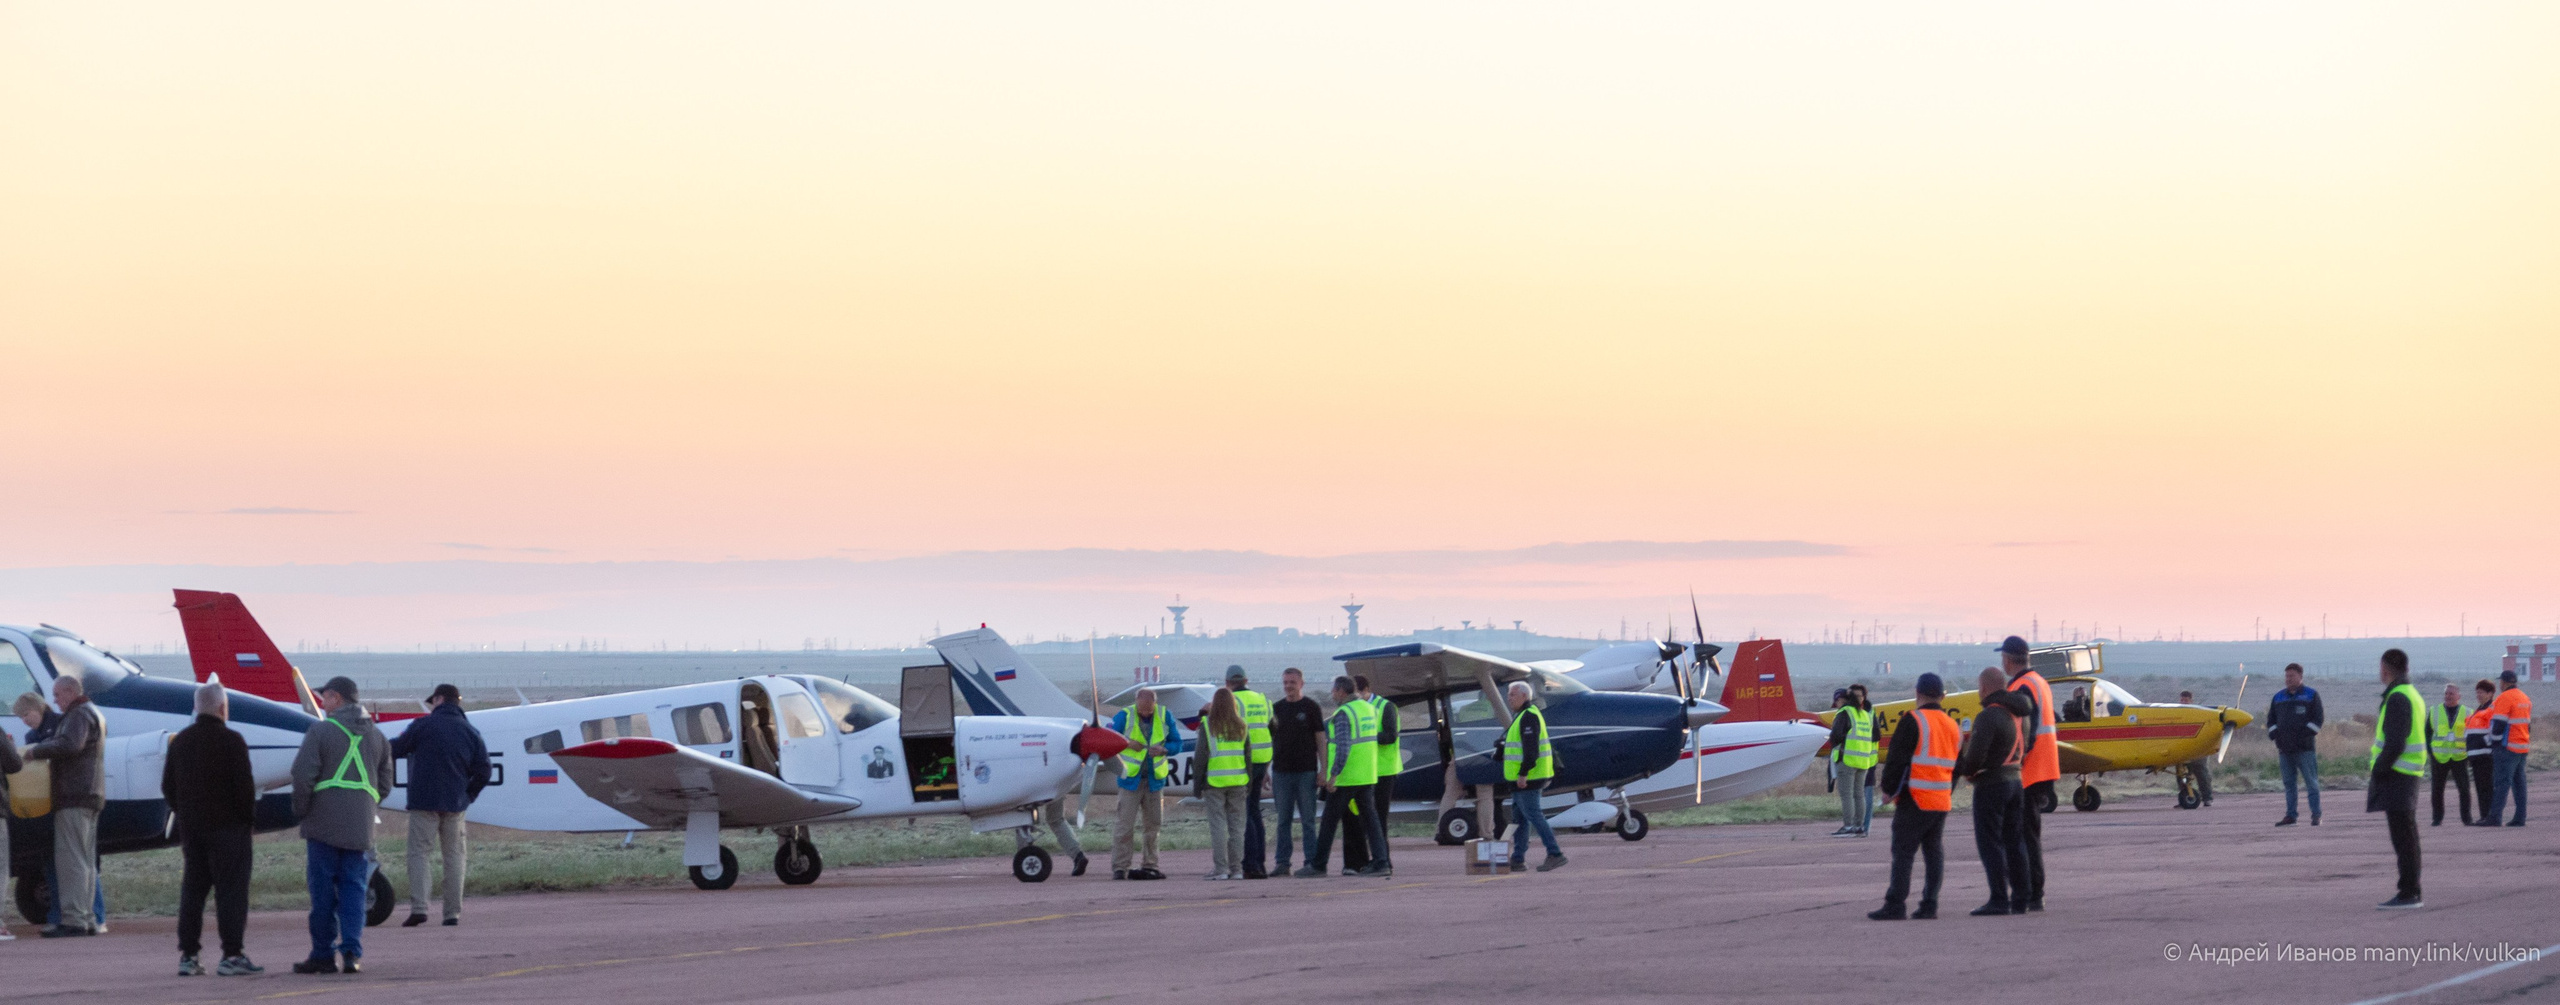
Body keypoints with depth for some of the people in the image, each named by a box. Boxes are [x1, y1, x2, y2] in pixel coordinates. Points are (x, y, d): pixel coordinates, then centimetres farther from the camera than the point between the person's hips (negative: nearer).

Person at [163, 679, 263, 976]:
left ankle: (188, 955, 8)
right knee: (231, 889, -4)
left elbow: (168, 786, 13)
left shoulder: (180, 742, 9)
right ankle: (231, 954, -8)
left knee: (192, 889, 10)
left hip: (191, 827, 6)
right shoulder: (231, 741, -12)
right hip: (228, 826, -6)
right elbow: (244, 785, -15)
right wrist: (248, 817, -2)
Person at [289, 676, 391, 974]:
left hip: (324, 824, -4)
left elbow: (303, 776, -11)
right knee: (353, 888, 4)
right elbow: (385, 782, 15)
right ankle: (352, 953, -5)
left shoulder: (320, 731, -4)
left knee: (323, 890, 1)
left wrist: (300, 810, 2)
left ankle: (323, 955, 4)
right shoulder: (375, 736, 13)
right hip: (360, 826, 4)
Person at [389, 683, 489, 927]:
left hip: (424, 801, -4)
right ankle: (453, 913, 4)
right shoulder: (471, 732, 7)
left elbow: (396, 749, 3)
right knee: (453, 856, 8)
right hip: (455, 805, 4)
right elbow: (483, 771, 5)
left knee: (418, 852, 0)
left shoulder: (423, 726, -6)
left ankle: (418, 907, -14)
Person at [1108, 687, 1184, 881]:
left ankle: (1149, 865, 18)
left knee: (1153, 824, 8)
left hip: (1154, 780, 3)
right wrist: (1126, 744, -16)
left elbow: (1177, 743, 9)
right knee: (1124, 825, -7)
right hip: (1131, 778, -3)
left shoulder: (1165, 716, 4)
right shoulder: (1124, 716, -4)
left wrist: (1164, 750, -12)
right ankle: (1120, 867, -5)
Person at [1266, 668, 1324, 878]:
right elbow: (1270, 740, 16)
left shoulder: (1311, 707, 1)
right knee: (1282, 821, 4)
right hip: (1281, 772, 4)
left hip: (1306, 772, -4)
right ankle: (1282, 863, 7)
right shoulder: (1276, 708, 12)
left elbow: (1320, 738, -1)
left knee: (1308, 820, -1)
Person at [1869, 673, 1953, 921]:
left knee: (1903, 852, -5)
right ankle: (1929, 905, 6)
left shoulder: (1913, 721, -9)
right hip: (1942, 802, 7)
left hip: (1915, 799, -7)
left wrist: (1889, 789, -1)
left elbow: (1897, 758, -11)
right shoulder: (1951, 725, 14)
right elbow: (1956, 767, 20)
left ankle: (1895, 905, -8)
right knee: (1934, 852, 8)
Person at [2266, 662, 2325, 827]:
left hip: (2305, 748, -5)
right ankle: (2290, 816, 8)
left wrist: (2307, 733, -12)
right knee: (2289, 783, 6)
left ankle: (2316, 815, -4)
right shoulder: (2278, 697, 17)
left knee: (2311, 782, -5)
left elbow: (2319, 718, -1)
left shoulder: (2311, 695, 4)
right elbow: (2270, 719, 19)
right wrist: (2274, 734, 1)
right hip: (2284, 749, 5)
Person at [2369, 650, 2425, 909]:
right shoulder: (2413, 695, 17)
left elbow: (2395, 743, -22)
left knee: (2403, 837, -8)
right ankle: (2411, 894, 17)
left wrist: (2377, 772, -15)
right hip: (2409, 776, 10)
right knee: (2407, 837, 13)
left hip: (2396, 777, -10)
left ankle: (2408, 894, -8)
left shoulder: (2397, 698, -16)